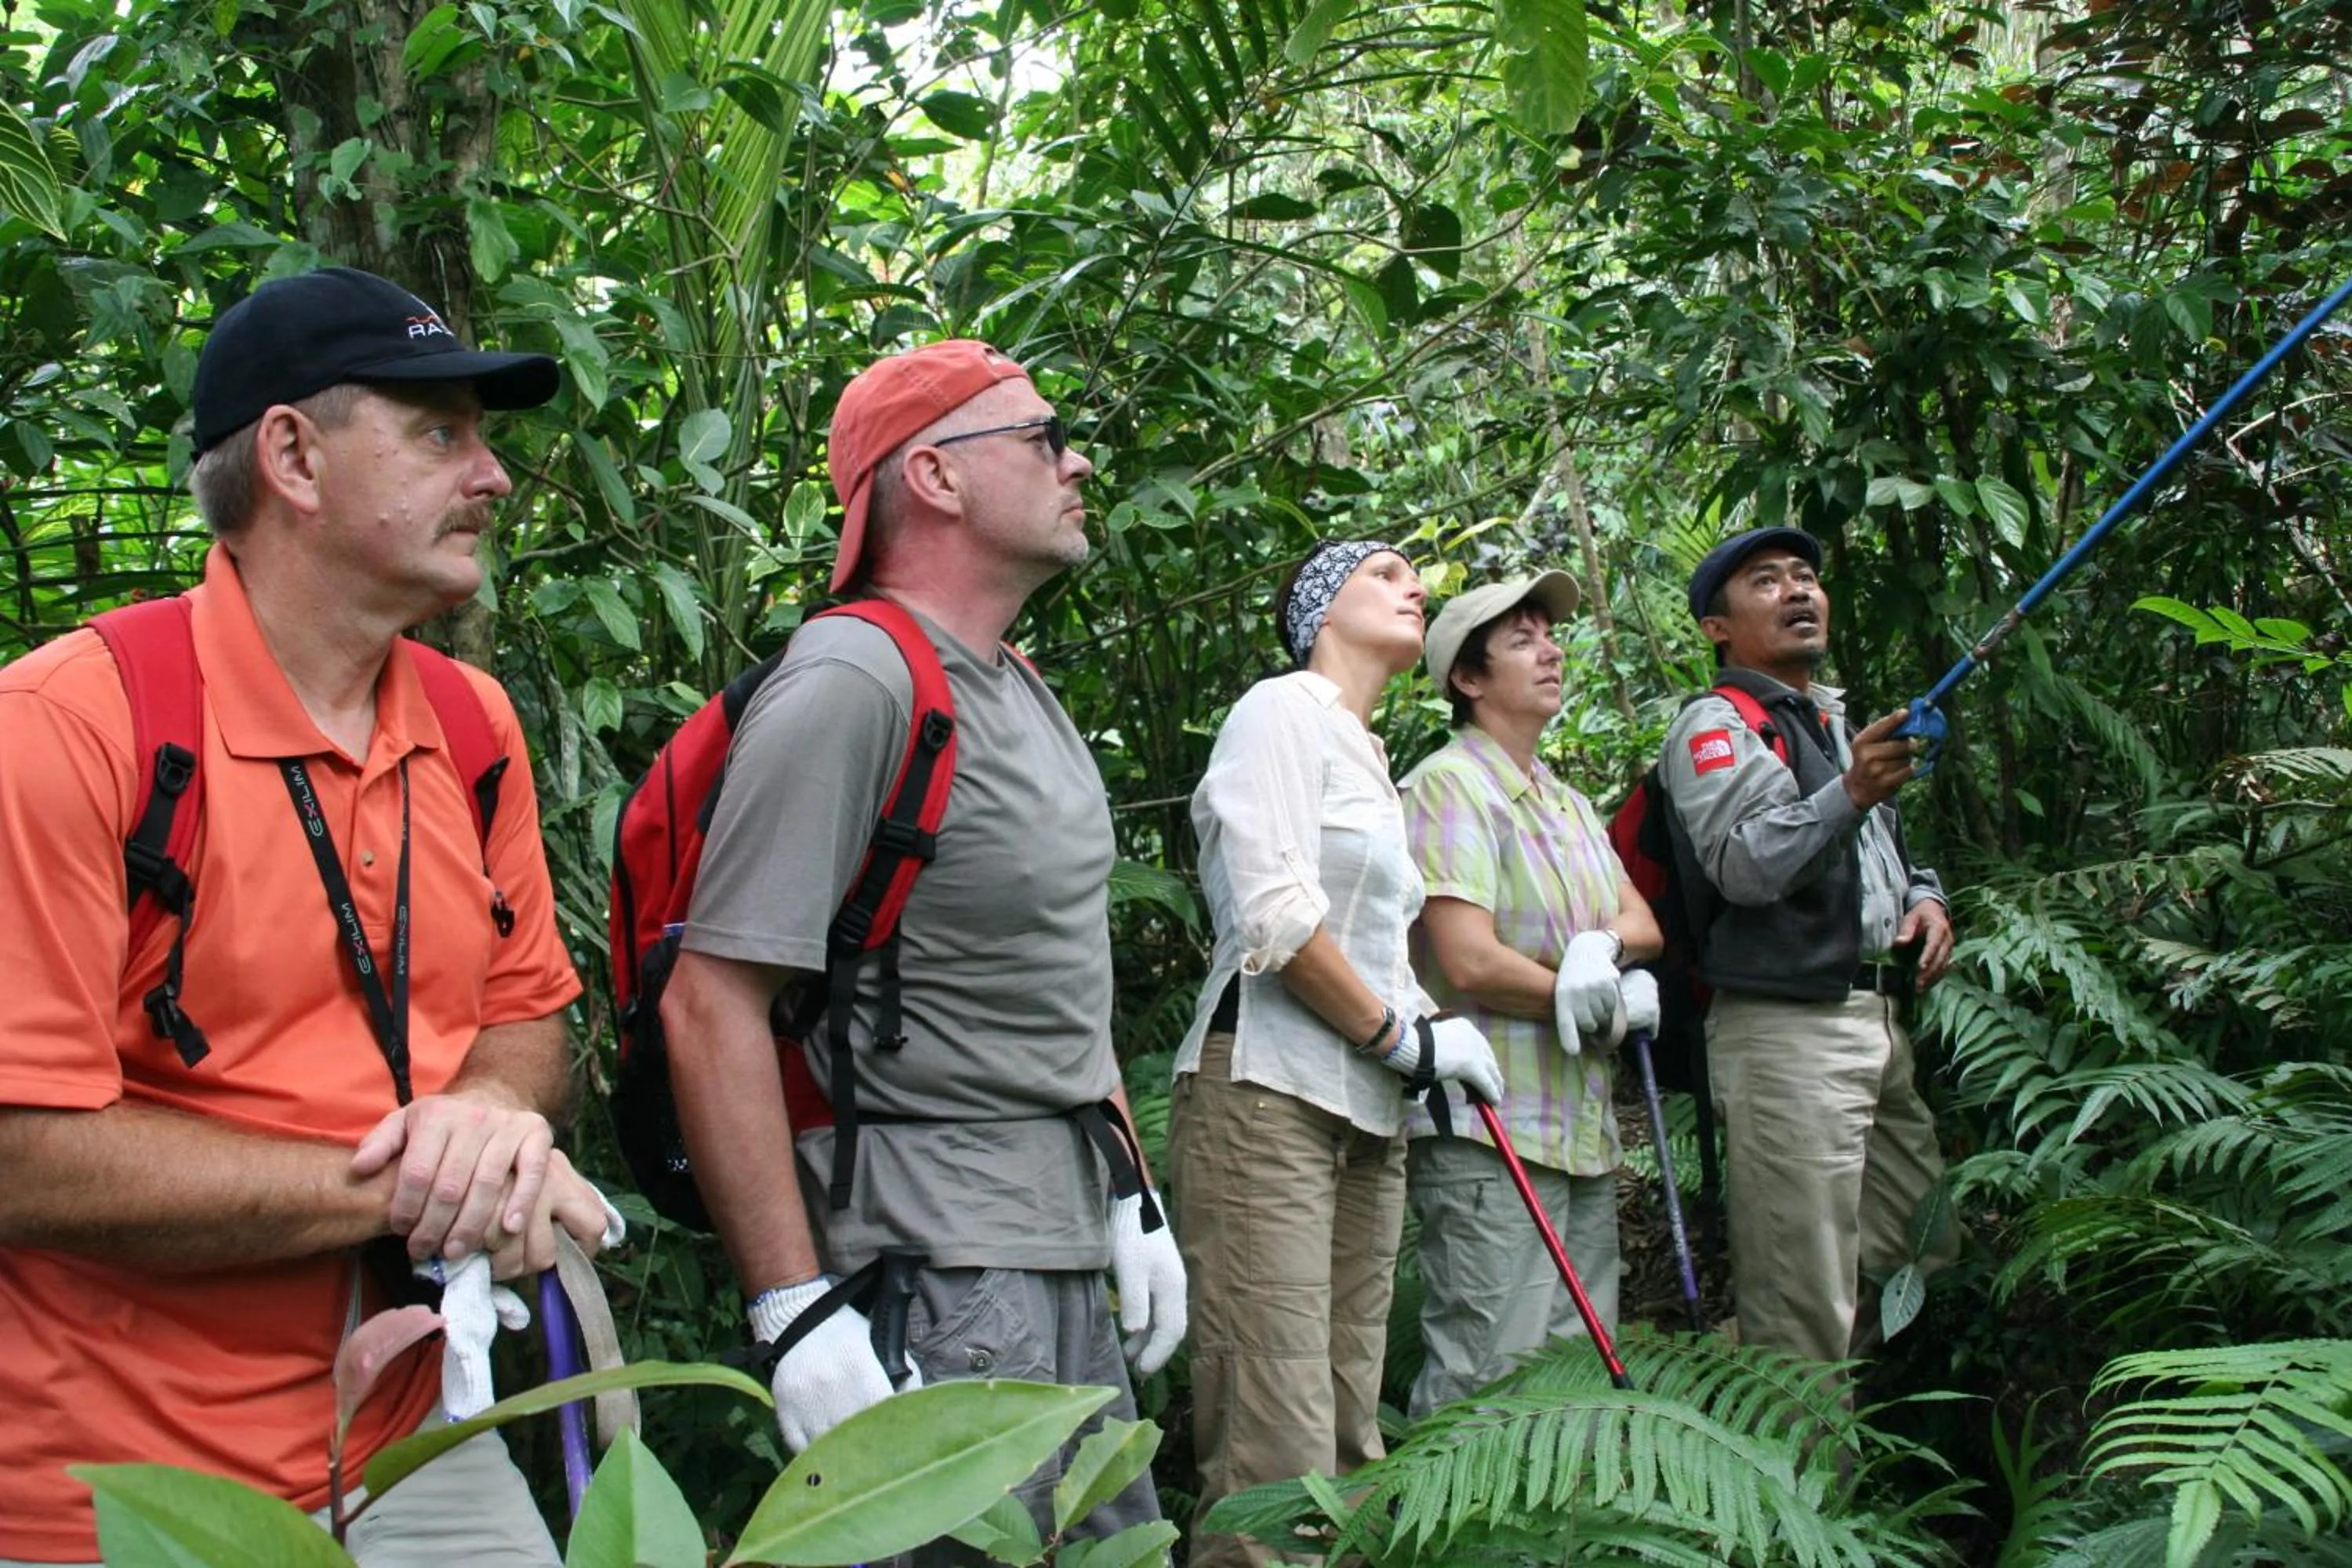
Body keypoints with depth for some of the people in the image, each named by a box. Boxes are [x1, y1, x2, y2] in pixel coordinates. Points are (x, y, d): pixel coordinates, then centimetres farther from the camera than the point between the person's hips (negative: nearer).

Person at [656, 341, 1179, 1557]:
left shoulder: (1023, 689, 13)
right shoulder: (851, 684, -17)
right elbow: (710, 1007, -22)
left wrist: (1131, 1198, 15)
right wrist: (795, 1310, -24)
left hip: (1068, 1245, 9)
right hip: (932, 1268, -9)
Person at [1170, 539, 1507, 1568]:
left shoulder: (1369, 758, 23)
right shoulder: (1283, 710, -2)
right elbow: (1275, 917, -14)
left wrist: (1426, 1030, 6)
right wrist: (1406, 1039, -6)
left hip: (1366, 1111, 9)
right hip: (1267, 1093, -9)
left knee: (1348, 1446, 8)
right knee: (1279, 1459, -12)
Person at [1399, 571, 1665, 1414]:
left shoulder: (1568, 804, 20)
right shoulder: (1449, 787, -9)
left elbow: (1644, 922, 15)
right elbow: (1469, 964, -18)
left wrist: (1604, 945, -10)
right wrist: (1614, 1005, -7)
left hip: (1583, 1131, 9)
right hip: (1489, 1135, -9)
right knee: (1485, 1385, -8)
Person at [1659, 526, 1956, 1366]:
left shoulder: (1839, 723, 24)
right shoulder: (1716, 723, -4)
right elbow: (1746, 863, -21)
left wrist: (1924, 898, 13)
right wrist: (1849, 795, -36)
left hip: (1881, 1019, 9)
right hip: (1787, 1032, -9)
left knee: (1924, 1264, 13)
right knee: (1805, 1312, -11)